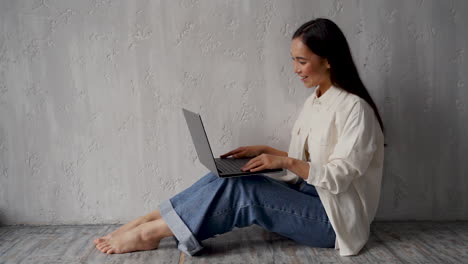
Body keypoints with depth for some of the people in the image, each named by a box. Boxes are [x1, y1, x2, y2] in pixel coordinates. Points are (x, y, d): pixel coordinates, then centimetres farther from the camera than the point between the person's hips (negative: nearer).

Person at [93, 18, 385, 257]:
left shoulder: (354, 108, -18)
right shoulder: (314, 101, 10)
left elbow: (339, 177, -21)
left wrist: (286, 162, -28)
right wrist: (265, 150, 4)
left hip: (335, 218, -7)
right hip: (308, 196, 7)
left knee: (241, 188, -25)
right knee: (227, 179, -13)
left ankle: (150, 232, -16)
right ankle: (147, 221, -11)